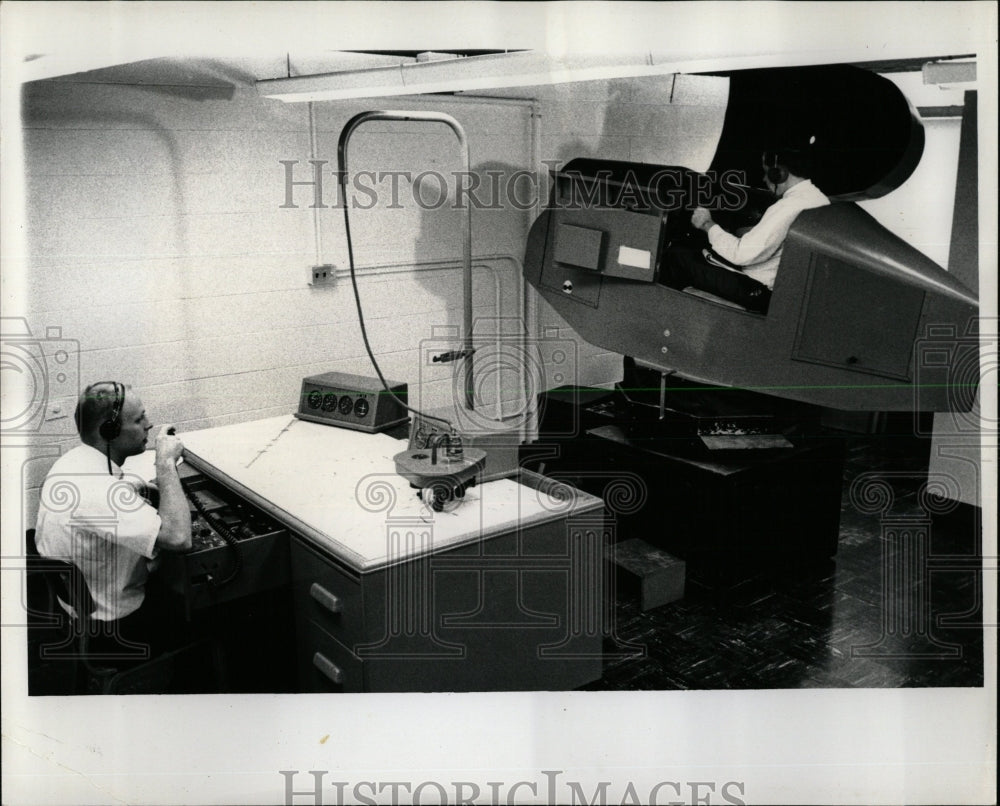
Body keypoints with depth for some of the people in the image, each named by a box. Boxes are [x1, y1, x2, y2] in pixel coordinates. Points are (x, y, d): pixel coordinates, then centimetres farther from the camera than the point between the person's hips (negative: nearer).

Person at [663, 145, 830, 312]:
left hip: (761, 294, -10)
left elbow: (741, 254, -26)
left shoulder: (788, 208, -26)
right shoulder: (820, 198, 4)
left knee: (677, 257, -3)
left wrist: (708, 225, -11)